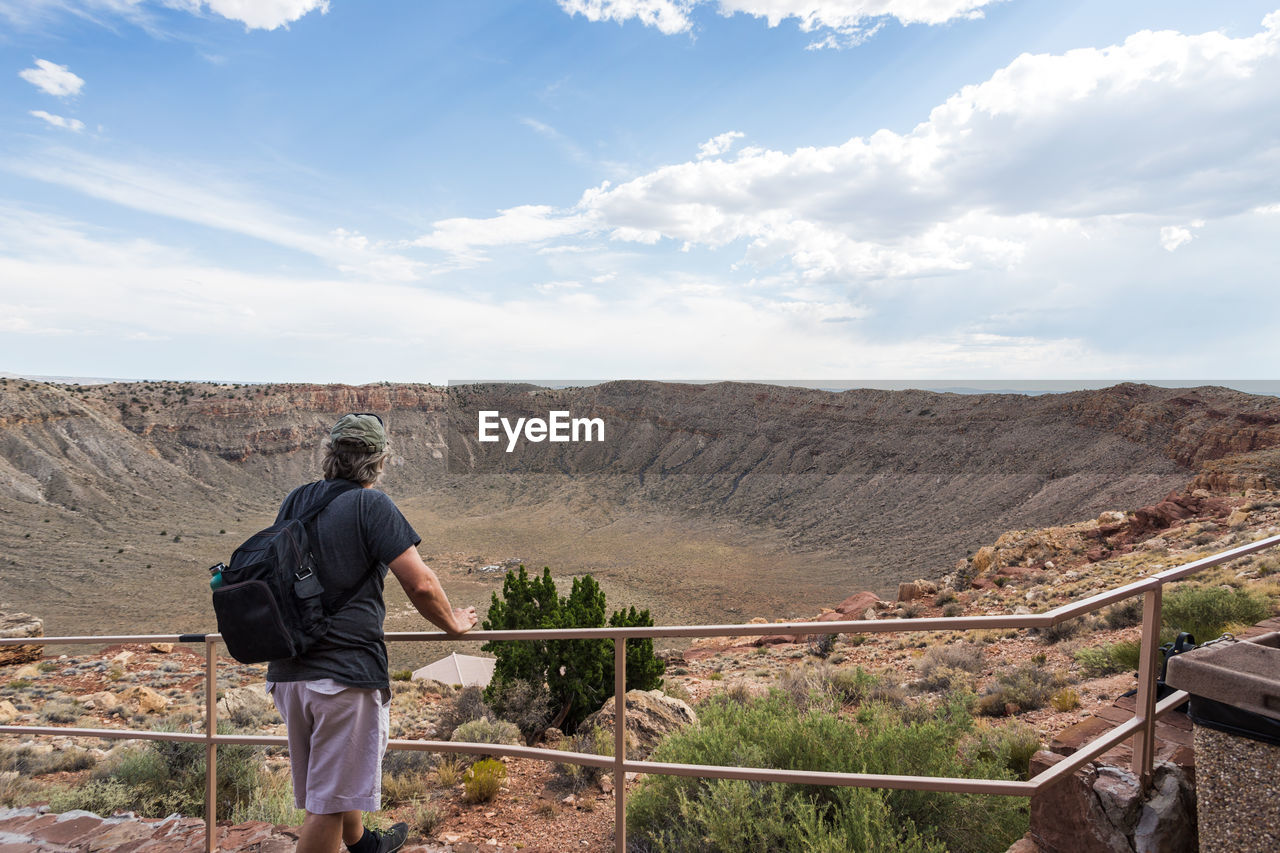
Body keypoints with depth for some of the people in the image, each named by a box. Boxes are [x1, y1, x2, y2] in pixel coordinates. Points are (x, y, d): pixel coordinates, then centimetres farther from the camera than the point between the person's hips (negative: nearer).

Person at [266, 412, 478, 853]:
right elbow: (420, 584, -18)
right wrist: (453, 622, 1)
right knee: (329, 802, 3)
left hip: (286, 670, 8)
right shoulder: (371, 505, -12)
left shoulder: (295, 501, 8)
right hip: (346, 667, -8)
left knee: (334, 773, 26)